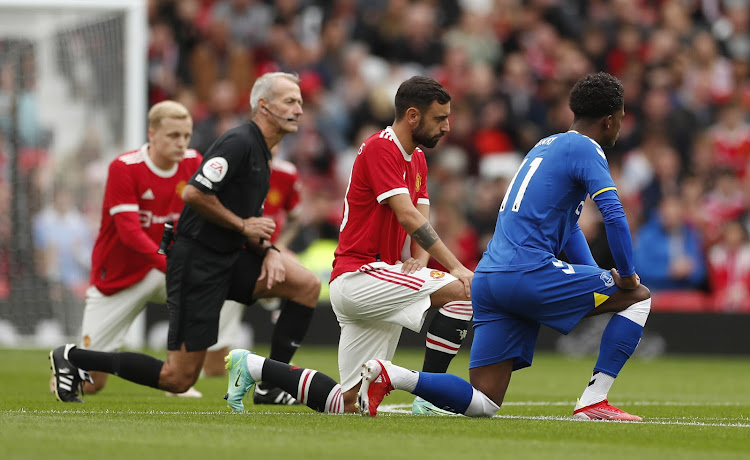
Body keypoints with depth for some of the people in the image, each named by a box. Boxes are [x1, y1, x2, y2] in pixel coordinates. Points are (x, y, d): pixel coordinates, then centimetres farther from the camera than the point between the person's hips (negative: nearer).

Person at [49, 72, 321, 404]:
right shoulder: (238, 143, -15)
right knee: (179, 379, -6)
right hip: (197, 261, -9)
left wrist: (268, 251, 1)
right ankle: (71, 358, 7)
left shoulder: (261, 153, 16)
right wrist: (242, 225, -14)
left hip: (227, 257, 9)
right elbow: (193, 193, -25)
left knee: (307, 285, -4)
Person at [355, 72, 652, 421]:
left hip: (488, 277, 8)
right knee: (639, 297, 6)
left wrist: (598, 277, 25)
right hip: (529, 272, -8)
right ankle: (593, 402, -2)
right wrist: (626, 276, -5)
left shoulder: (546, 145, 27)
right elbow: (614, 215, -15)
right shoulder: (584, 149, -2)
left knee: (482, 403, 5)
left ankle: (388, 375, -11)